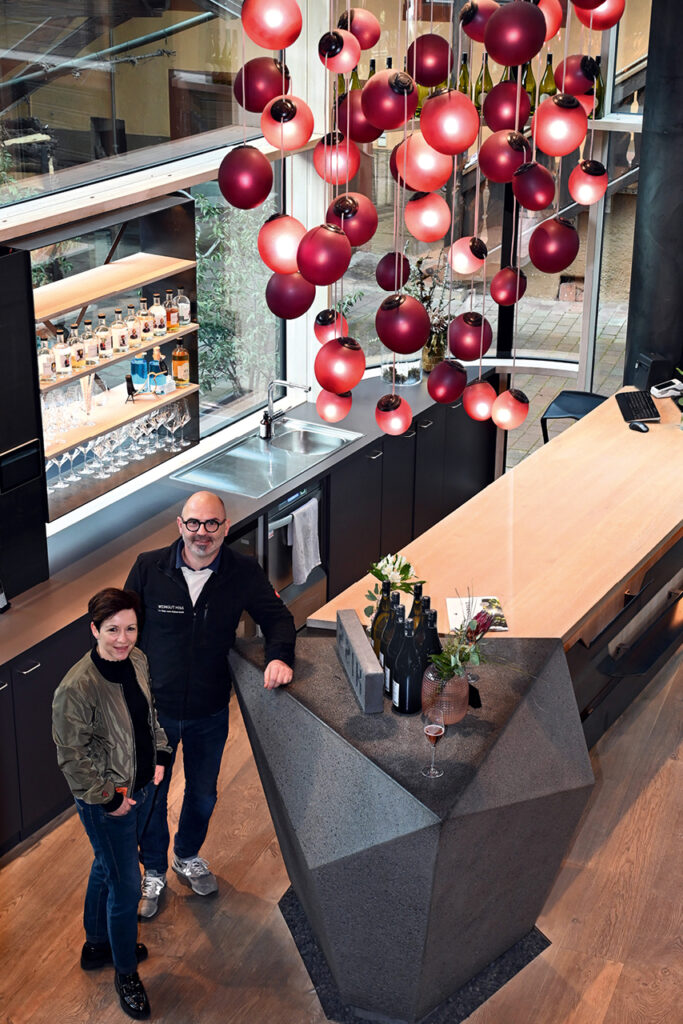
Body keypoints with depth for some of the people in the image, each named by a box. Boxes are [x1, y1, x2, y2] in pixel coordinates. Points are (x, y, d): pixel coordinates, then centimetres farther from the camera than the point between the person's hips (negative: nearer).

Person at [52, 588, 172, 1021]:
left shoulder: (137, 661, -7)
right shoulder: (77, 688, -30)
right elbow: (71, 756, -22)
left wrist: (159, 756, 5)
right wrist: (109, 797, -18)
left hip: (142, 788, 7)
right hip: (106, 802, -7)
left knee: (107, 868, 27)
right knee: (126, 885, 5)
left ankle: (98, 944, 49)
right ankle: (126, 973, 28)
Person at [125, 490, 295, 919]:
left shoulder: (244, 572, -12)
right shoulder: (148, 569, -15)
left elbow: (277, 617, -1)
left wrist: (279, 656, -21)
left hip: (210, 713, 2)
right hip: (153, 710, -1)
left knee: (203, 794, 22)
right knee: (150, 796, 15)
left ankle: (188, 856, 51)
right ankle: (153, 872, 41)